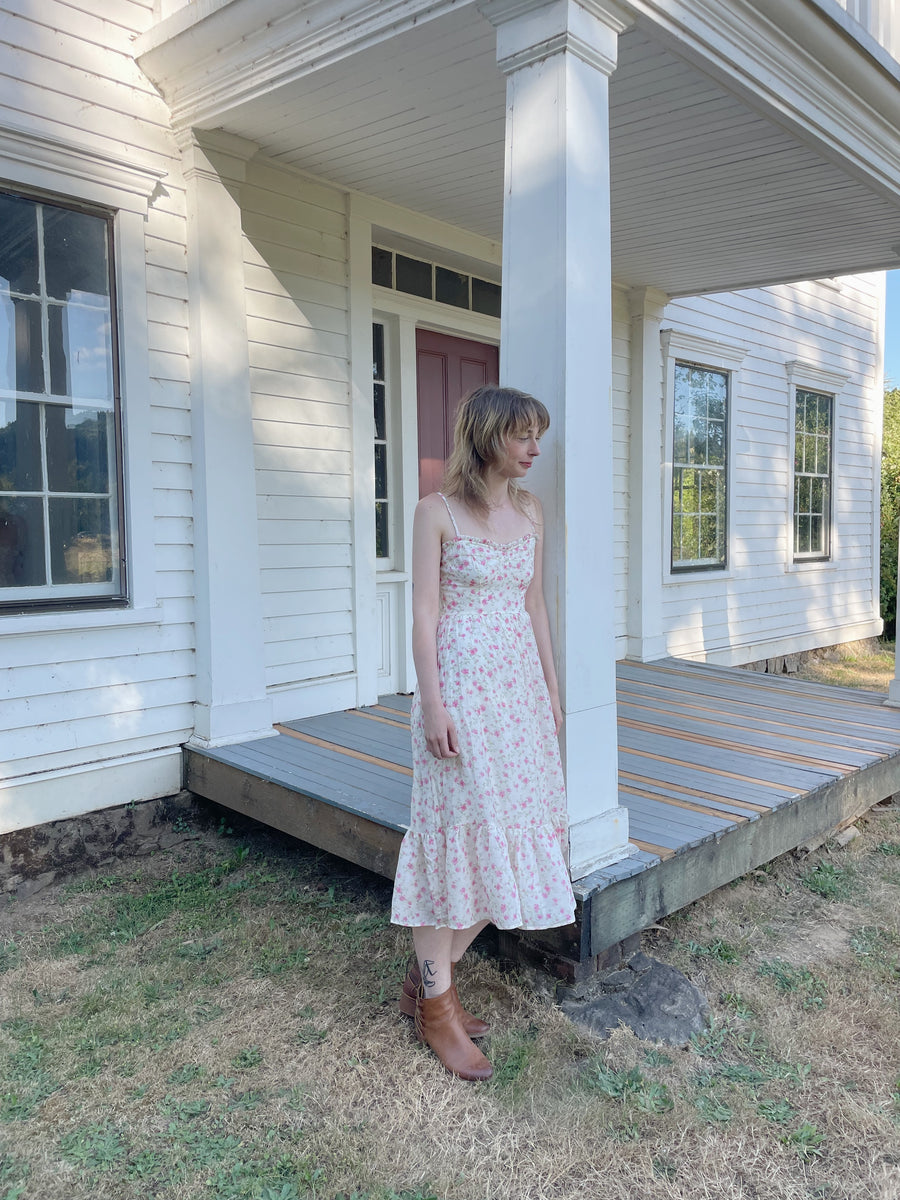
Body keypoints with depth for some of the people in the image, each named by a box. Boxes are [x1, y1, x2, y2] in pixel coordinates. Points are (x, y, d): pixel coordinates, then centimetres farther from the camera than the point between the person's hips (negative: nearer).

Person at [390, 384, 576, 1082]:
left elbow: (534, 604, 15)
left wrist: (552, 688, 13)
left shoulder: (530, 513, 11)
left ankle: (429, 978, 24)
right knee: (458, 831, -2)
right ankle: (435, 1005, 14)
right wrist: (433, 701, -15)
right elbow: (425, 611, -9)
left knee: (511, 831, 8)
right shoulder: (438, 511, -6)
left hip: (518, 681, 7)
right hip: (460, 683, -6)